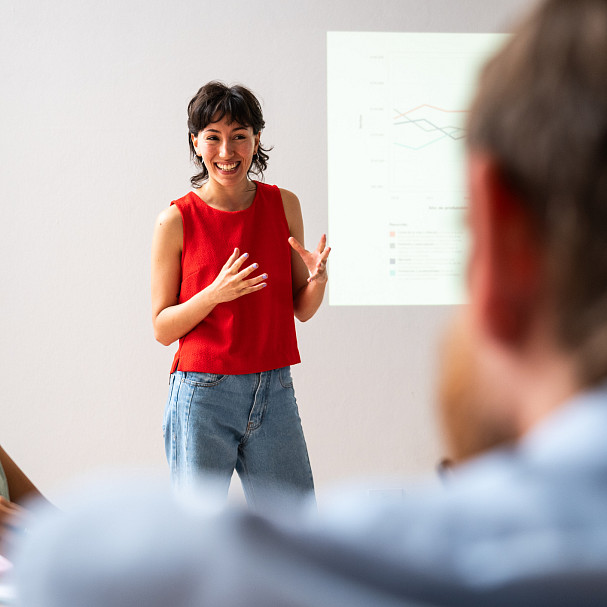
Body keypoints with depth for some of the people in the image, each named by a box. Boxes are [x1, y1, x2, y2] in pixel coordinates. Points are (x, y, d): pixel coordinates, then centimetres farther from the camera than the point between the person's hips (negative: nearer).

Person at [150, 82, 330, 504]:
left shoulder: (283, 205, 5)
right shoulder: (176, 220, -5)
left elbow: (303, 310, 11)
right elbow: (162, 328, -3)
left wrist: (318, 279, -11)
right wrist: (215, 294, -19)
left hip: (274, 394, 3)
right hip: (204, 394, -3)